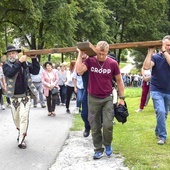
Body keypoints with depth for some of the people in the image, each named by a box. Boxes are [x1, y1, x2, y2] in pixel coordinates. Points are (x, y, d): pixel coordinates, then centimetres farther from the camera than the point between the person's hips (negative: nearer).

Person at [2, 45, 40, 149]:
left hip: (25, 96, -1)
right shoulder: (6, 65, -1)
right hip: (14, 97, 2)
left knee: (24, 117, -11)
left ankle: (21, 139, -3)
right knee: (16, 118, 13)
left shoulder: (25, 63, 2)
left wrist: (34, 59, -17)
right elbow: (10, 73, -23)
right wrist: (19, 62, -29)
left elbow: (35, 71, -7)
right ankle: (21, 132, 40)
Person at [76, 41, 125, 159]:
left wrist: (122, 98, 3)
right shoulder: (90, 61, -6)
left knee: (108, 125, -7)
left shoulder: (113, 63, -6)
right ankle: (98, 149, 22)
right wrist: (80, 55, -18)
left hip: (107, 98, 0)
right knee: (95, 126, 7)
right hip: (93, 99, 1)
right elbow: (79, 71, -24)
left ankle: (107, 144, 21)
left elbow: (119, 80, 3)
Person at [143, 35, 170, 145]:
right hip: (157, 90, -3)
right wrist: (150, 52, -20)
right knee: (160, 111, -18)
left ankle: (158, 132, 35)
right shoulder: (155, 57, -5)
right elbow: (146, 67, -23)